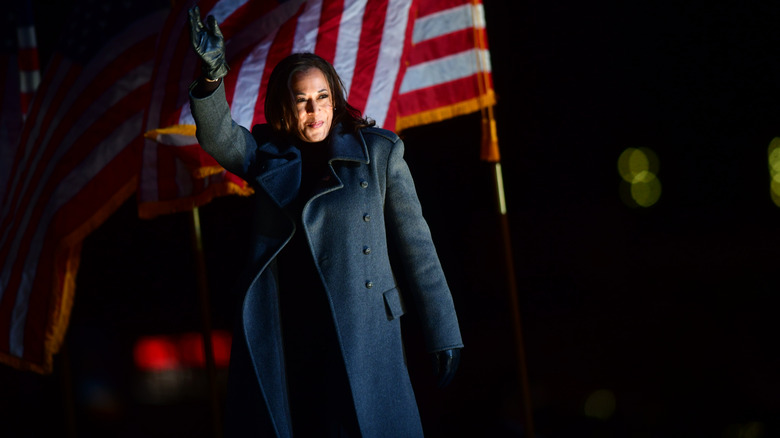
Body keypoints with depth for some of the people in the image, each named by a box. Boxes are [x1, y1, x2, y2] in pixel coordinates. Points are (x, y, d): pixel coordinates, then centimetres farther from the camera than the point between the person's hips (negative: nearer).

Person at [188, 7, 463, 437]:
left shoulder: (379, 152, 4)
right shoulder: (268, 156, 11)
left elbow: (415, 245, 4)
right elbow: (218, 138, -9)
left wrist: (442, 333, 2)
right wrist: (213, 75, -29)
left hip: (360, 334, -2)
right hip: (280, 340, 2)